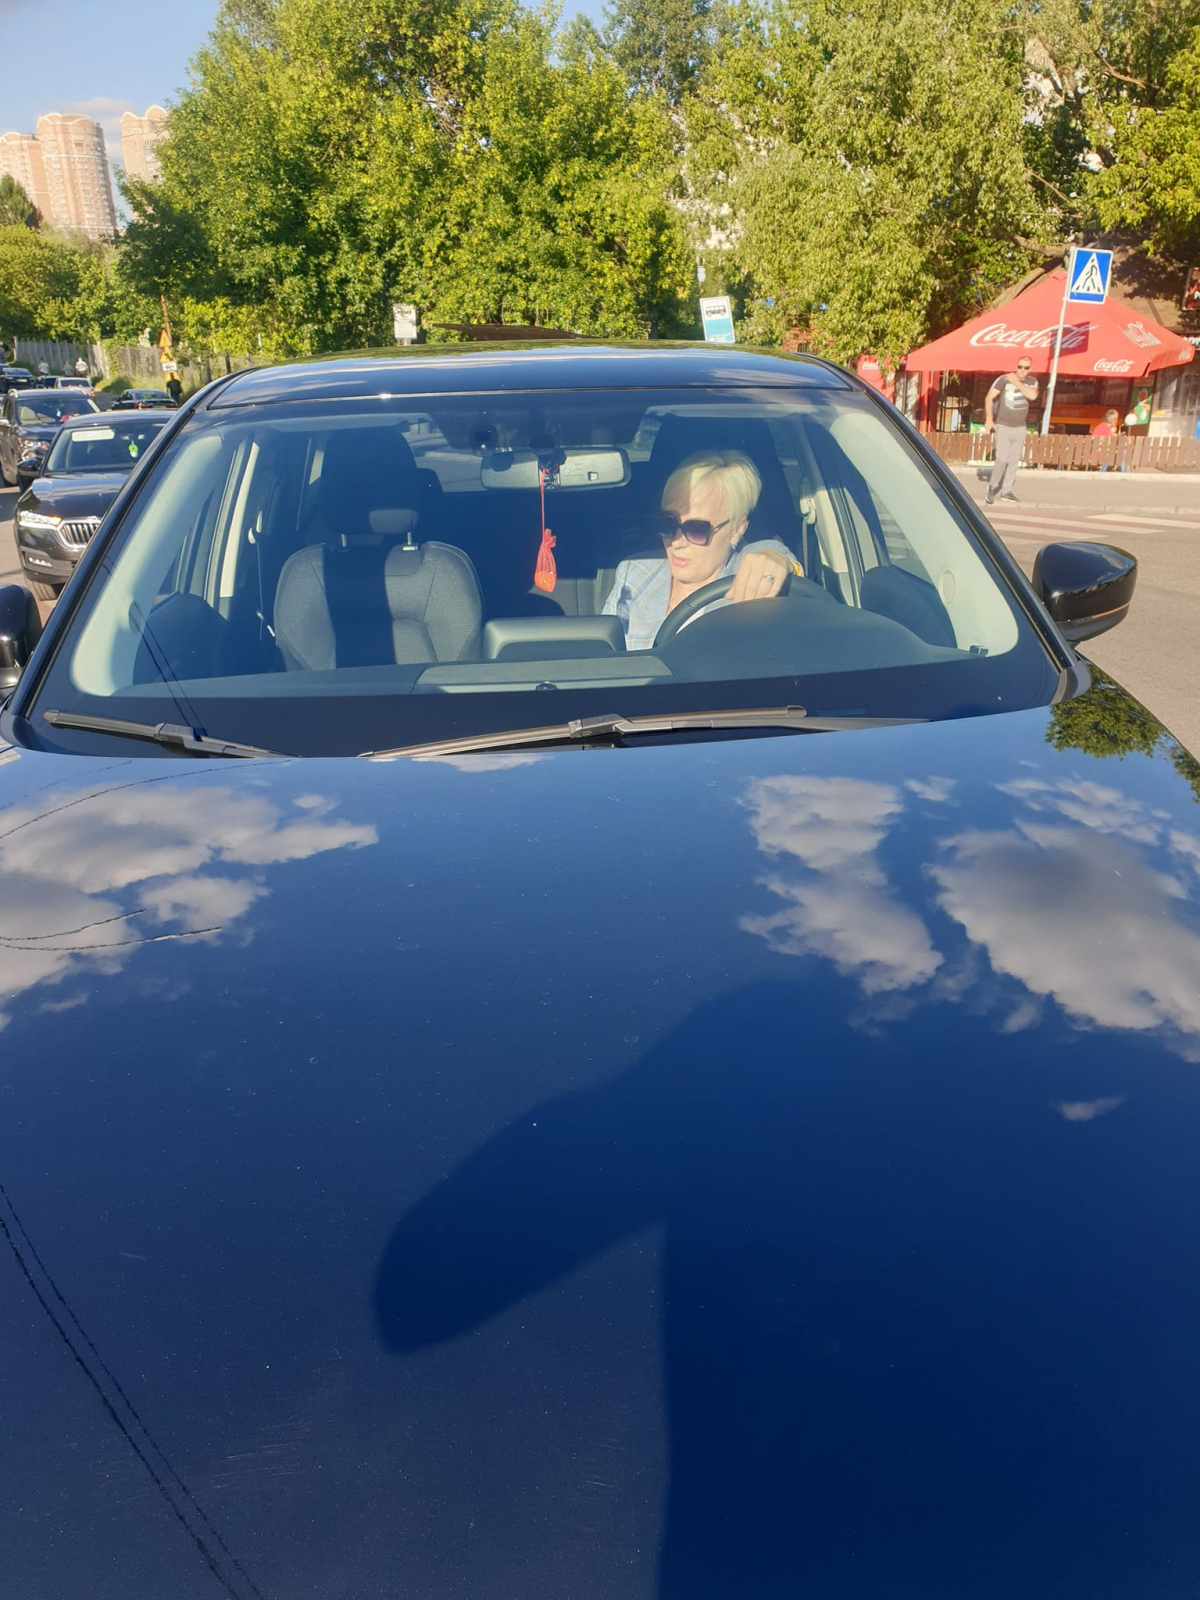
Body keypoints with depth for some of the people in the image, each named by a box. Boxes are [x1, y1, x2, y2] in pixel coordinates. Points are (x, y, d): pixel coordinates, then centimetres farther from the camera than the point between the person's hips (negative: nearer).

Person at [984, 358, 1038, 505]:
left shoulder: (1032, 381, 3)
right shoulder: (1004, 379, -8)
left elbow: (1033, 395, -17)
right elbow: (989, 397, -6)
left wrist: (1016, 382, -17)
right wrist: (989, 419, -11)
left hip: (1020, 428, 4)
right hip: (1003, 426, -4)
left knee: (1014, 460, 4)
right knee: (1002, 458, -13)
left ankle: (1006, 490, 11)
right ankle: (993, 487, 4)